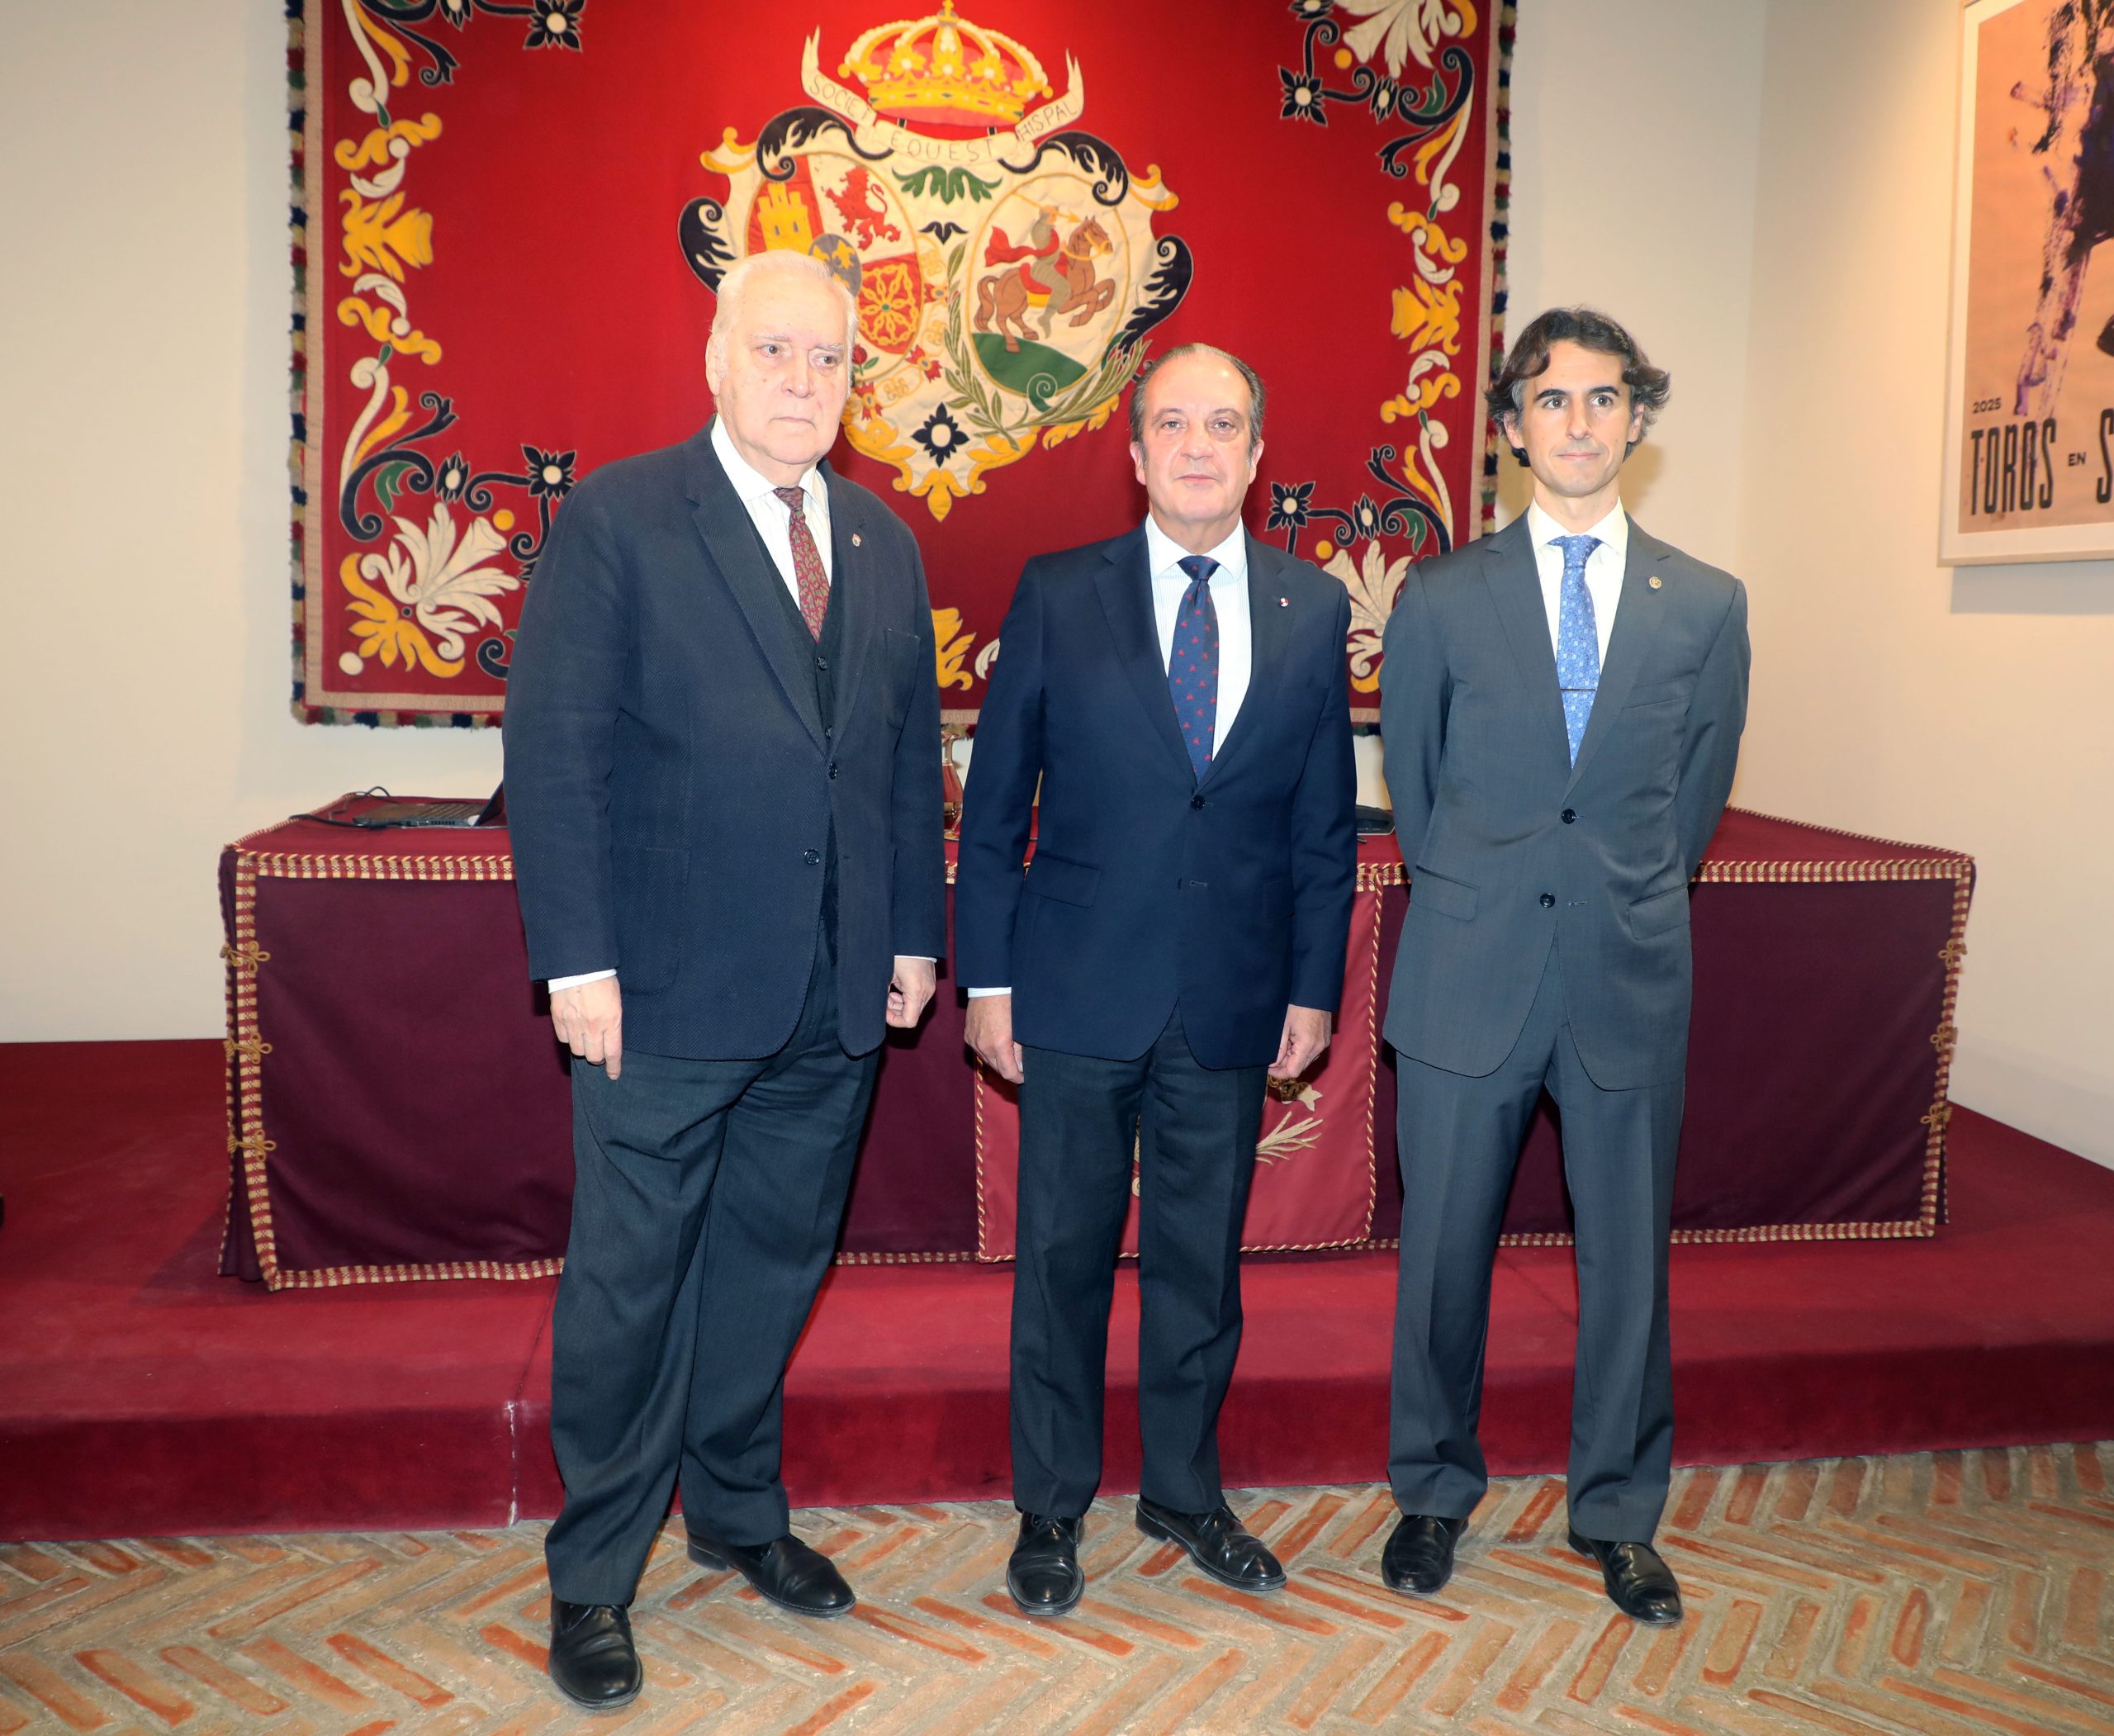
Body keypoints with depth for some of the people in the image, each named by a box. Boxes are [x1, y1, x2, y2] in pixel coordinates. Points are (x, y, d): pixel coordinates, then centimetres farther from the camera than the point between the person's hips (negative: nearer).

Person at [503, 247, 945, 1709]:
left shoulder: (883, 544, 11)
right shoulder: (618, 518, -5)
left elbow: (914, 750, 14)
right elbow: (552, 748, -10)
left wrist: (915, 934, 10)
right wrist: (577, 960, -14)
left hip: (836, 995, 5)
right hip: (669, 986, -5)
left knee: (775, 1261, 17)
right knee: (630, 1279, 6)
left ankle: (738, 1512, 37)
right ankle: (593, 1574, 24)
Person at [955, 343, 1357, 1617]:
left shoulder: (1314, 611, 5)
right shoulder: (1058, 596, -1)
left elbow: (1327, 822, 7)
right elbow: (996, 803, 0)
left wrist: (1314, 985, 4)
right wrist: (987, 977, -3)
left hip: (1233, 1006, 2)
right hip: (1080, 994, -2)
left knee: (1204, 1260, 14)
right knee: (1064, 1258, 8)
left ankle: (1186, 1491, 34)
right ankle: (1052, 1507, 27)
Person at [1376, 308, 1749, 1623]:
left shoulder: (1707, 605, 5)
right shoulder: (1441, 599, 3)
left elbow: (1694, 796, 12)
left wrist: (1624, 906, 11)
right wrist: (1477, 906, 10)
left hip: (1630, 977, 1)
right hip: (1470, 975, -1)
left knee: (1629, 1253, 9)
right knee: (1446, 1248, 8)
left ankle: (1619, 1513, 28)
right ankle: (1435, 1491, 28)